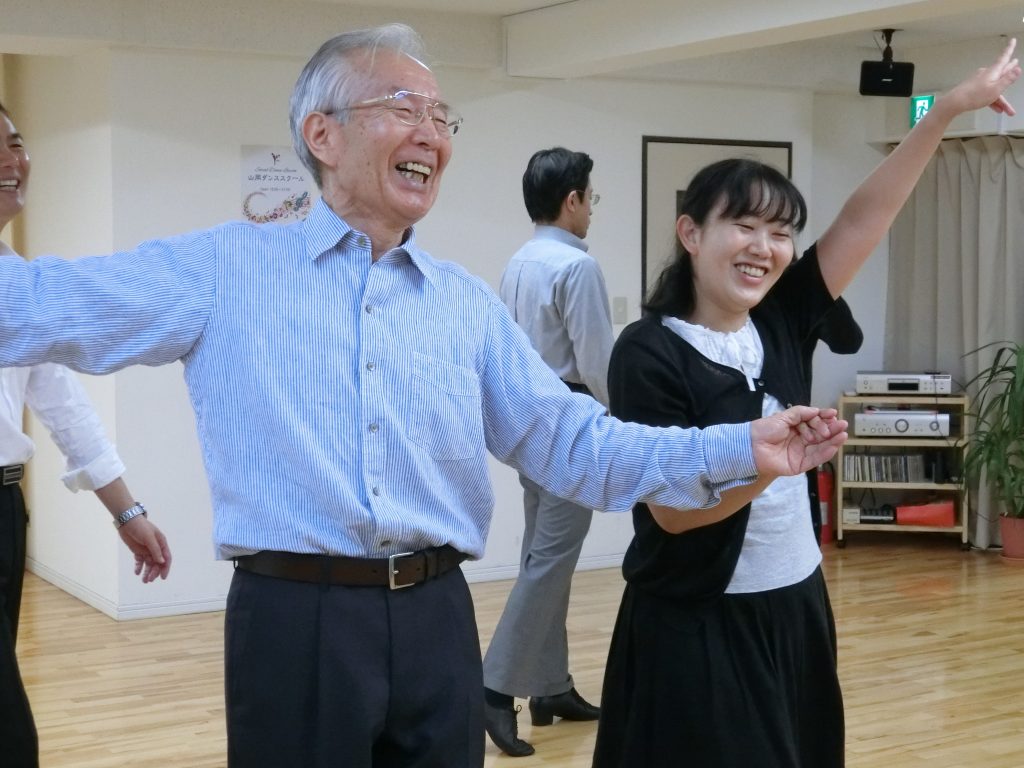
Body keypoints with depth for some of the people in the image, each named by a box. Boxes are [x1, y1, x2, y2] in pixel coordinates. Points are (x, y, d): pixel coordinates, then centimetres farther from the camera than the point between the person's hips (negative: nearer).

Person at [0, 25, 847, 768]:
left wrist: (739, 450, -1)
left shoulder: (467, 303, 11)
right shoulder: (227, 269, 1)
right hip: (295, 620, -3)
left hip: (435, 621, 4)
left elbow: (575, 445, 9)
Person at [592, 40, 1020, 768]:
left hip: (794, 610, 6)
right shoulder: (650, 351, -14)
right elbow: (671, 507, -17)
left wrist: (949, 109, -5)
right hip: (698, 627, -6)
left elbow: (865, 217, -1)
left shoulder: (781, 323, 3)